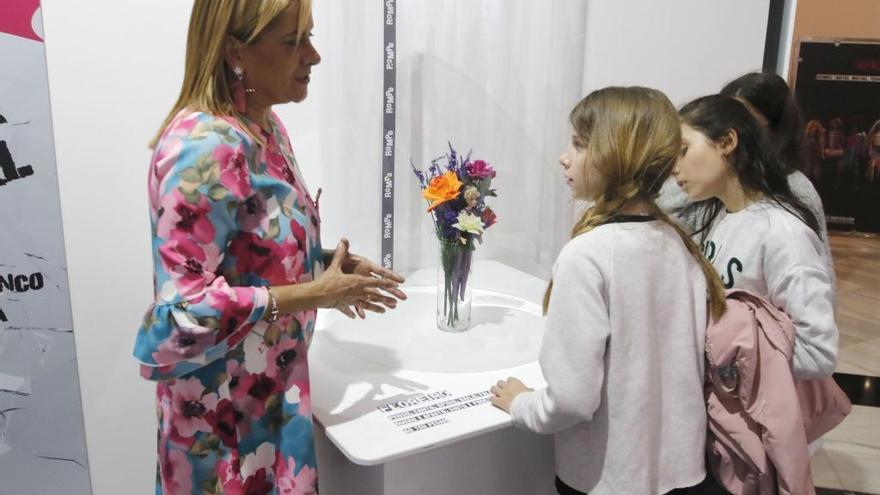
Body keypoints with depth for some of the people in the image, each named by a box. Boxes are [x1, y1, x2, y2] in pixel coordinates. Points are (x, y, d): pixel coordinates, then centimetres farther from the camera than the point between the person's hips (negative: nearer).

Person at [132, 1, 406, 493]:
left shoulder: (265, 125, 2)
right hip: (226, 401, -8)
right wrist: (316, 294, -22)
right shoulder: (206, 147, -26)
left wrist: (329, 261, -2)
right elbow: (184, 307, -27)